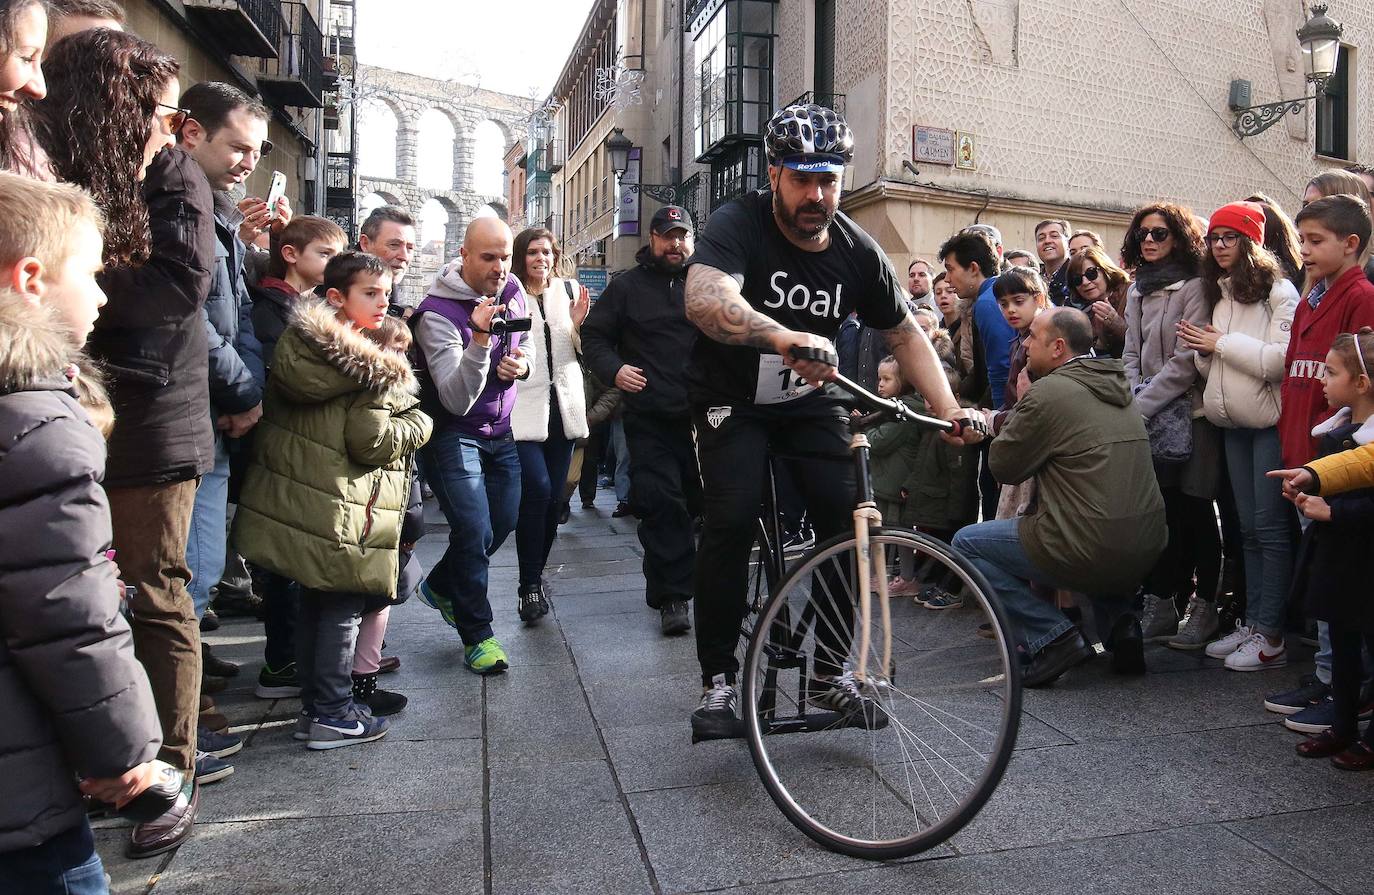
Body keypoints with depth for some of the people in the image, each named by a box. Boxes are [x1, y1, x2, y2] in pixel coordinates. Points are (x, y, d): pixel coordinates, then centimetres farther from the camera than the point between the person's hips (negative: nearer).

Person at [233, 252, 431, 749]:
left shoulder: (302, 345, 9)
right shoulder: (373, 367, -16)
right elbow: (372, 441, -19)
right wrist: (419, 422, -2)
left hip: (294, 496, 8)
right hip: (338, 509, -8)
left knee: (314, 603, 17)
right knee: (343, 608, 4)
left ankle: (314, 703, 28)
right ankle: (331, 713, 12)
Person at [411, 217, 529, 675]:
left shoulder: (512, 290, -3)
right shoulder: (438, 312, -23)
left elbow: (525, 341, 17)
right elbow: (457, 401, -29)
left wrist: (521, 362, -8)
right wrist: (479, 339, -42)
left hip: (499, 430, 7)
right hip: (453, 434, -7)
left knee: (504, 521, 13)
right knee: (475, 530, -12)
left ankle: (440, 587, 39)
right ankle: (477, 635, 7)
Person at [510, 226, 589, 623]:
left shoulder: (570, 290, 10)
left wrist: (578, 325, -5)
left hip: (562, 405, 5)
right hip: (523, 407, -4)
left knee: (553, 497, 8)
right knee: (537, 491, -17)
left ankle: (534, 578, 22)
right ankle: (530, 586, -6)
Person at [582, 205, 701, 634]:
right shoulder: (627, 286, 8)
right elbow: (594, 335, 9)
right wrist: (613, 369, -10)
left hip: (703, 417, 2)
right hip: (649, 421, -2)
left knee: (705, 500, 10)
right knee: (661, 506, -7)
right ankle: (672, 597, 0)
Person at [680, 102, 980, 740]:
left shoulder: (857, 251, -9)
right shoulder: (738, 224, -21)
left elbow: (905, 333, 1)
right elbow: (704, 299, -42)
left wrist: (948, 409, -13)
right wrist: (782, 338, -61)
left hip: (810, 402, 4)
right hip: (732, 399, -3)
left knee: (845, 516, -12)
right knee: (730, 521, -21)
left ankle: (831, 670, 6)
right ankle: (718, 681, -6)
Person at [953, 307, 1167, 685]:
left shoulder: (1049, 392, -13)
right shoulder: (1117, 386, 13)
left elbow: (1004, 467, -4)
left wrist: (1019, 405, 7)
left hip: (1090, 554, -8)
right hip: (1146, 550, 8)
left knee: (967, 542, 8)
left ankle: (1053, 637, -3)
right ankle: (1119, 622, 15)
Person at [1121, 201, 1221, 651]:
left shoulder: (1194, 287, -8)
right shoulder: (1137, 291, 14)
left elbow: (1186, 361, -15)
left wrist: (1139, 406, -16)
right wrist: (1134, 398, -6)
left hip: (1190, 413, -6)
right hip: (1149, 416, 6)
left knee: (1194, 511, 0)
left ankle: (1204, 609, 12)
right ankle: (1160, 608, 16)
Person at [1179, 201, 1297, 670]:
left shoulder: (1279, 292, -8)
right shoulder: (1220, 295, 14)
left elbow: (1281, 359, -20)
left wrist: (1222, 343, -13)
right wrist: (1204, 350, -2)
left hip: (1271, 423, -7)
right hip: (1234, 425, 7)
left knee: (1270, 526, -5)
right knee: (1249, 527, 10)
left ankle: (1270, 635, 1)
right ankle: (1252, 622, 17)